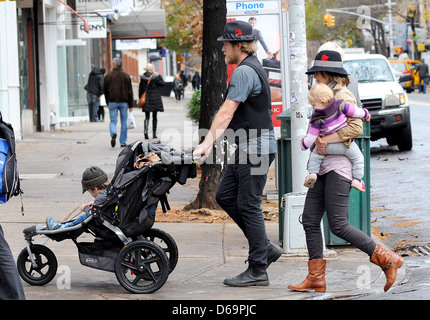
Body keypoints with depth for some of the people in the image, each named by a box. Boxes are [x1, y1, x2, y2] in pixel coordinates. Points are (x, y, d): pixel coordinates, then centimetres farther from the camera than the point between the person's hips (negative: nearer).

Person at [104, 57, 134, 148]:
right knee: (123, 122, 9)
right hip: (124, 102, 0)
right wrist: (131, 105, 7)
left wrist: (108, 103, 18)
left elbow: (105, 91, 7)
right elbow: (130, 91, 2)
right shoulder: (126, 76, 1)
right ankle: (123, 142, 10)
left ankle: (113, 134, -27)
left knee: (113, 121, 3)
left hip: (112, 102, 0)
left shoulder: (108, 76, 2)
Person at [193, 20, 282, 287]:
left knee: (249, 205, -6)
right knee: (225, 196, 12)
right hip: (247, 147, 10)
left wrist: (206, 143, -23)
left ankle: (258, 270, -1)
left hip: (256, 147, -10)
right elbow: (230, 115, 21)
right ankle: (265, 247, 15)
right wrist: (212, 143, 20)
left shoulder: (244, 72, -16)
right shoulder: (253, 69, 17)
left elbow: (226, 112, -22)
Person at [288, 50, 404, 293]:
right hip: (324, 167, 10)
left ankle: (387, 260, -3)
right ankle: (316, 278, 5)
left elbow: (356, 128, -21)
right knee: (310, 220, 3)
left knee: (338, 225, -11)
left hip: (338, 166, -10)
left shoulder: (343, 96, -11)